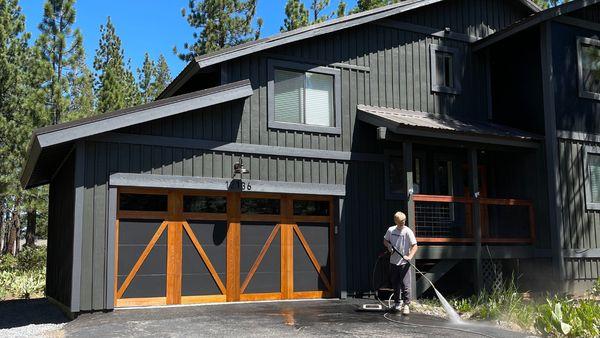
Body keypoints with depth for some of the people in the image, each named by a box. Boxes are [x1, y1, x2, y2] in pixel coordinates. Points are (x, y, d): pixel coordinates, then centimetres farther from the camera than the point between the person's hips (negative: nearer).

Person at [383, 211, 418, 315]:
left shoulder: (408, 231, -9)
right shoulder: (390, 230, 3)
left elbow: (415, 246, -10)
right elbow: (385, 240, 19)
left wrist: (409, 257, -23)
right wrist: (389, 246, -3)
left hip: (404, 263, -4)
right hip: (393, 262, 4)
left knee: (405, 284, -8)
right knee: (395, 284, 13)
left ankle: (406, 305, -3)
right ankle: (397, 303, 26)